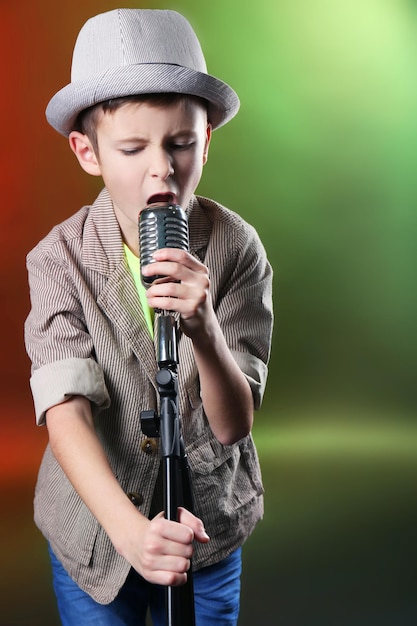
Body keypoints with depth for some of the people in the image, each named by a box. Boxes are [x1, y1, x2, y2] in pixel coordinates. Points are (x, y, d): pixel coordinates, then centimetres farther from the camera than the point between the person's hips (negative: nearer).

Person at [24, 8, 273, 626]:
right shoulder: (61, 257, -17)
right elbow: (66, 412, -25)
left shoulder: (237, 246, -16)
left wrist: (205, 330, -36)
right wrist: (127, 525, -40)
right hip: (95, 525, -1)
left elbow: (234, 424, -17)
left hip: (210, 524, 1)